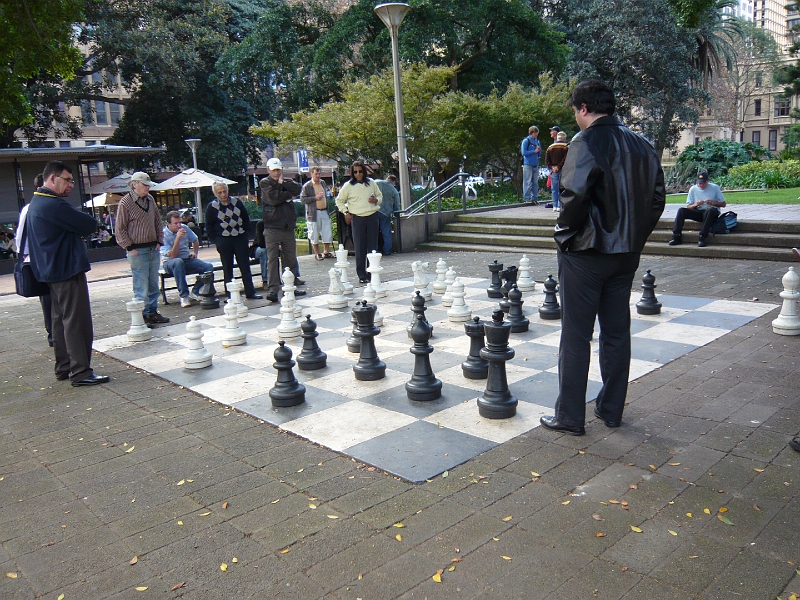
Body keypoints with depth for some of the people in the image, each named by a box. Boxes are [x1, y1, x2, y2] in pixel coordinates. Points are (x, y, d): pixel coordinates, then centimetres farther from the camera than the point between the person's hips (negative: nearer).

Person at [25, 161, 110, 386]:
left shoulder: (36, 203, 14)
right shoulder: (54, 205, -20)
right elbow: (90, 225, -19)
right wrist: (79, 219, 2)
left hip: (52, 271, 11)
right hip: (68, 270, -11)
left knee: (61, 319, 15)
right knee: (77, 321, -8)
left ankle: (64, 368, 22)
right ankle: (81, 372, -6)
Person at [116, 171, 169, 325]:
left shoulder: (150, 200, 10)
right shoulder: (125, 203, -8)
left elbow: (158, 222, 18)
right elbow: (120, 229, -8)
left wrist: (159, 241, 10)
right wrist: (130, 247, -12)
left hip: (153, 249, 7)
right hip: (138, 250, -6)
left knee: (153, 284, 11)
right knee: (141, 286, -4)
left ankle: (153, 312, 20)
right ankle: (143, 315, 4)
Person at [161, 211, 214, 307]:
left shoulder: (184, 228, 1)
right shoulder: (163, 235, -14)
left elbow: (195, 241, 23)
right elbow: (172, 256, -23)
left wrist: (195, 253, 10)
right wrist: (178, 238, -29)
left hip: (187, 259, 5)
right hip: (170, 263, -5)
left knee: (209, 267, -20)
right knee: (178, 262, -42)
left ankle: (194, 292, -8)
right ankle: (184, 296, -36)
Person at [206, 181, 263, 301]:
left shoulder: (237, 202, 3)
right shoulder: (211, 206, -3)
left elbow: (246, 218, 12)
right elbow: (209, 227, 2)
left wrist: (244, 232, 4)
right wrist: (216, 240, -4)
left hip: (240, 238, 2)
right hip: (223, 240, -2)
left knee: (245, 266, 5)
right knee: (227, 268, 3)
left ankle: (250, 292, 10)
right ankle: (230, 295, 10)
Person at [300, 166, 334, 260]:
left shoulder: (323, 183, 14)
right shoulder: (307, 186, -5)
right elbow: (303, 199, -10)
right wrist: (315, 198, -17)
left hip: (325, 212, 5)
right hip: (314, 213, -5)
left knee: (328, 232, 5)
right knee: (314, 235, 2)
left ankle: (327, 252, 17)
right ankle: (317, 253, 13)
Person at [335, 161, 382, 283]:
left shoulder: (371, 183, 8)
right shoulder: (348, 186, 2)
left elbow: (380, 195, 20)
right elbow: (339, 201, 11)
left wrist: (376, 200, -2)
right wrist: (346, 212, 0)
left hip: (372, 217, 2)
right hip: (357, 218, -2)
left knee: (373, 246, 4)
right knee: (359, 248, -3)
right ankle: (362, 275, 4)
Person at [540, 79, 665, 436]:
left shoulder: (587, 143, -14)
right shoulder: (640, 145, 9)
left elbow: (574, 195, -25)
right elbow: (657, 196, 10)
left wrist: (566, 232, -9)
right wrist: (635, 234, 14)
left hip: (586, 251, -7)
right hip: (627, 253, 7)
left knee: (575, 336, 2)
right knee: (617, 332, 14)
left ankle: (570, 417, 9)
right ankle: (611, 410, 25)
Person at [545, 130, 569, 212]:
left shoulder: (550, 147, 10)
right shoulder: (566, 147, -4)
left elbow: (546, 160, 4)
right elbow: (565, 159, -14)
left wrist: (552, 167, -3)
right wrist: (558, 167, -11)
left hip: (553, 170, 3)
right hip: (562, 170, -3)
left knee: (554, 190, 7)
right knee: (561, 189, 0)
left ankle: (554, 206, 5)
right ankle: (559, 206, -3)